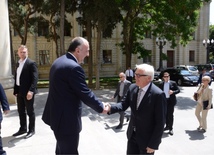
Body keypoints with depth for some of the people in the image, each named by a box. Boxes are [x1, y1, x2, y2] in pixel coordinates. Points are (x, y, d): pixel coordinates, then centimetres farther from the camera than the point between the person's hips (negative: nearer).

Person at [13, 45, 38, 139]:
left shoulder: (31, 63, -10)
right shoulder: (18, 63, 14)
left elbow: (35, 78, -18)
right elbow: (16, 77, 15)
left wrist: (31, 91, -27)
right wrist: (15, 91, 10)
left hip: (28, 92, -7)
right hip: (19, 91, 8)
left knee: (30, 111, 5)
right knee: (21, 111, 16)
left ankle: (31, 130, 18)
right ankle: (23, 128, 32)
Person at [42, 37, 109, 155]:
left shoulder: (59, 61, 8)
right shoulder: (74, 67, -24)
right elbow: (85, 94, -20)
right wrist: (101, 107, -6)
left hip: (56, 115, 10)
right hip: (66, 119, -10)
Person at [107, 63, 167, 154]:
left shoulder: (158, 95, -23)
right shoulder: (132, 88, -4)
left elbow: (160, 122, -19)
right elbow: (123, 104, 0)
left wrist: (153, 144, -15)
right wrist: (110, 108, -21)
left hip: (147, 138, -5)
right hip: (132, 134, 6)